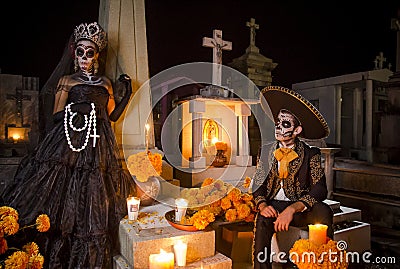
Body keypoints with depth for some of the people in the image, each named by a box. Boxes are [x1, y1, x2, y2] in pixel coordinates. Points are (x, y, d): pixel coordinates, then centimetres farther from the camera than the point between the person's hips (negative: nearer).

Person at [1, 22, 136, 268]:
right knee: (64, 200, -7)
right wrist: (75, 109, -12)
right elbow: (56, 116, 5)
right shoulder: (66, 81, 9)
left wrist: (128, 93, 13)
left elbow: (113, 115, 17)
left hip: (99, 146, 3)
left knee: (94, 207, 3)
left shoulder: (106, 83, 17)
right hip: (69, 143, -2)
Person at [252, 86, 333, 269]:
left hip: (300, 208, 0)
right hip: (273, 205, 1)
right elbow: (258, 184, 7)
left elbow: (320, 189, -11)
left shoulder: (311, 154, 1)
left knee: (324, 211, -30)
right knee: (262, 221, -32)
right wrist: (262, 205, -16)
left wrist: (293, 209, -27)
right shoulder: (265, 151, 9)